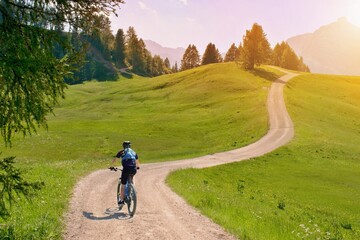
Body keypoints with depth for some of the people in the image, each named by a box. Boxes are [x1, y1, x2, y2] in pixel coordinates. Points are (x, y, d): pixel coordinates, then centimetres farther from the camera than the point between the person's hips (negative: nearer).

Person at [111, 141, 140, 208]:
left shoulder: (121, 152, 17)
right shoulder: (134, 152, 25)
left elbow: (115, 159, 27)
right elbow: (137, 161, 39)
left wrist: (112, 166, 43)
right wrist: (138, 167, 59)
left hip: (126, 168, -3)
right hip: (134, 169, 3)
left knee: (123, 185, 5)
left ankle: (121, 201, 3)